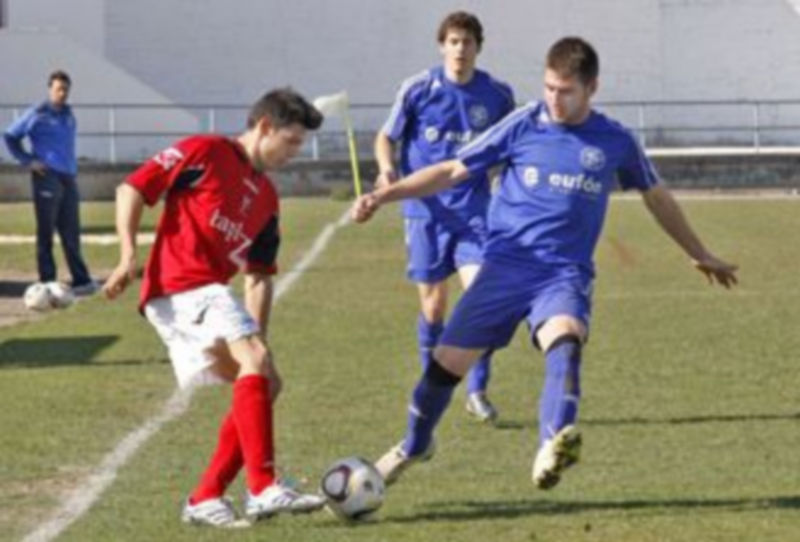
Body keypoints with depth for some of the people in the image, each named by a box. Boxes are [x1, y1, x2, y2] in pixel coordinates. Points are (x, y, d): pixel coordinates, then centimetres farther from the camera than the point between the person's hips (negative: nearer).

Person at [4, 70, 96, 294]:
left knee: (71, 233, 7)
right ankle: (47, 282, 2)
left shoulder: (68, 115, 15)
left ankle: (81, 279, 9)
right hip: (47, 177, -6)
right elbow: (11, 136, 1)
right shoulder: (37, 114, -4)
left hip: (68, 177, 6)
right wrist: (27, 161, -5)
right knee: (46, 232, -2)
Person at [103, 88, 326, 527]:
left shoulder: (266, 198, 19)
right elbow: (132, 189, -4)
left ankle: (205, 499, 11)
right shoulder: (205, 152, -3)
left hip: (210, 297, 9)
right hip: (178, 288, -9)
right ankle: (263, 489, -32)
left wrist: (257, 339, 7)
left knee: (264, 384, 8)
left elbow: (258, 277, 17)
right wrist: (129, 255, -14)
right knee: (255, 360, -24)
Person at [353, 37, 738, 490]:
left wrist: (701, 255, 29)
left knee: (564, 338, -34)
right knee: (449, 359, -1)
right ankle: (415, 446, 28)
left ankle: (554, 444, -53)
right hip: (506, 265, 1)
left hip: (565, 274, -1)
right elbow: (453, 171, 5)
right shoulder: (523, 126, 1)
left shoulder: (616, 142, 4)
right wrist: (385, 195, -4)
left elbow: (657, 198, 21)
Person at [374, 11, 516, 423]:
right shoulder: (417, 90, -4)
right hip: (426, 211, 0)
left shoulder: (497, 95, 0)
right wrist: (387, 169, -13)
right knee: (433, 304, 5)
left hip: (474, 212, 0)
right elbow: (387, 137, 5)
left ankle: (477, 391, -1)